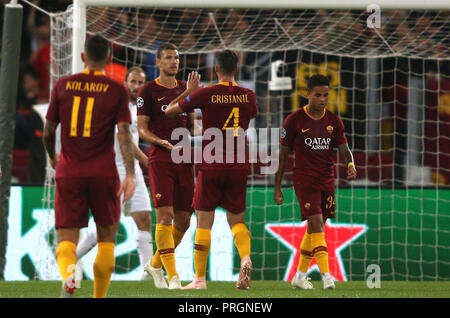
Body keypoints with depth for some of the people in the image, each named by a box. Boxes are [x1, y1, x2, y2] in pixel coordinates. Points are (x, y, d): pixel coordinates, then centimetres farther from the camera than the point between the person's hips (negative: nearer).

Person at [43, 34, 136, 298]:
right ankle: (99, 297, 15)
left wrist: (52, 157, 28)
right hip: (103, 173, -1)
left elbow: (48, 130, 9)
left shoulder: (63, 86, 6)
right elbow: (124, 133, -9)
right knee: (107, 238, 14)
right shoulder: (117, 91, 1)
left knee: (67, 239, -1)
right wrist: (131, 174, -12)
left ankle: (68, 274, -33)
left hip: (68, 173, 1)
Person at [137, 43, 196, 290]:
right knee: (165, 216, -14)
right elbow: (142, 129, -3)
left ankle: (155, 264, 25)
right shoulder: (148, 91, 0)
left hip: (184, 161, 5)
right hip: (160, 160, -5)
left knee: (183, 221, 5)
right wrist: (164, 143, -19)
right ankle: (172, 276, -14)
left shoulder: (185, 89, 15)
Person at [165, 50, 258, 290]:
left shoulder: (206, 94, -7)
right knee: (236, 220, 12)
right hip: (239, 167, 3)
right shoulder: (248, 96, 3)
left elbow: (169, 111, 3)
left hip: (212, 166, -3)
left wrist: (188, 90, 17)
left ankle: (200, 278, 5)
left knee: (204, 222, 4)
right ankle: (246, 258, -16)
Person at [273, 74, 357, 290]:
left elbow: (344, 149, 4)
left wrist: (350, 164, -20)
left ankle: (300, 276, 20)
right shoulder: (294, 120, -4)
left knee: (314, 230, 9)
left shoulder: (334, 122, 7)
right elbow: (283, 154, 0)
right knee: (316, 226, -16)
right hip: (304, 181, -5)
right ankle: (326, 276, -22)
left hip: (327, 181, 5)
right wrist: (277, 188, 0)